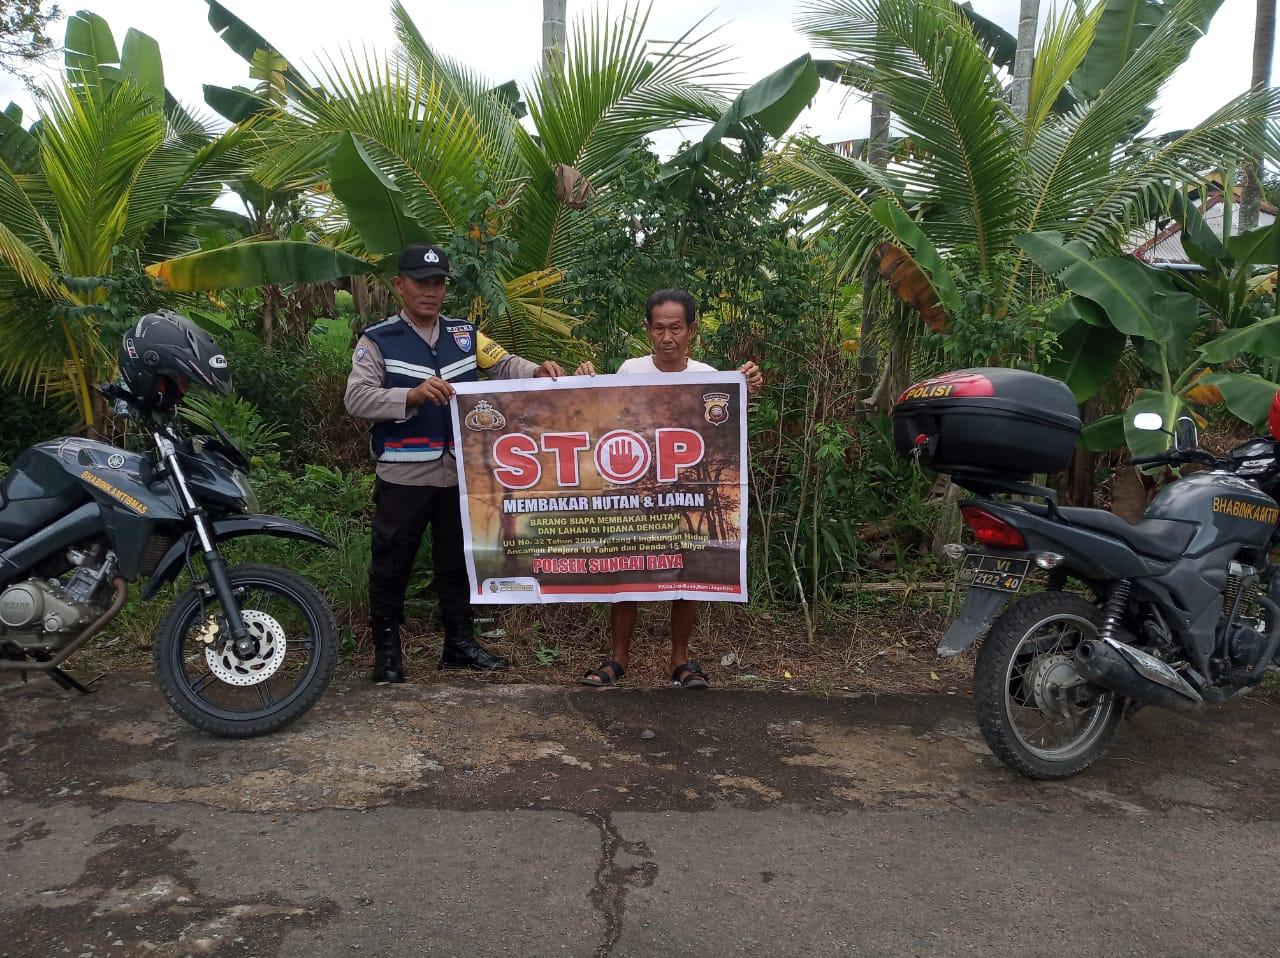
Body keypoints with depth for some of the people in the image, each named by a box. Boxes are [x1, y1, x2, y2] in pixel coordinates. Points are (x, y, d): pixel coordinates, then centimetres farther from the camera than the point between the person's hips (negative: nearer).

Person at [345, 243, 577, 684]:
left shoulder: (465, 333, 10)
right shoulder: (377, 340, -4)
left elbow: (504, 366, 4)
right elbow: (357, 398, -15)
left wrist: (537, 372, -18)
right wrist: (412, 395, -30)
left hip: (459, 471, 4)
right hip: (405, 475, -4)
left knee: (458, 561, 15)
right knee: (392, 564, 6)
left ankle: (460, 641, 29)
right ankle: (387, 649, 21)